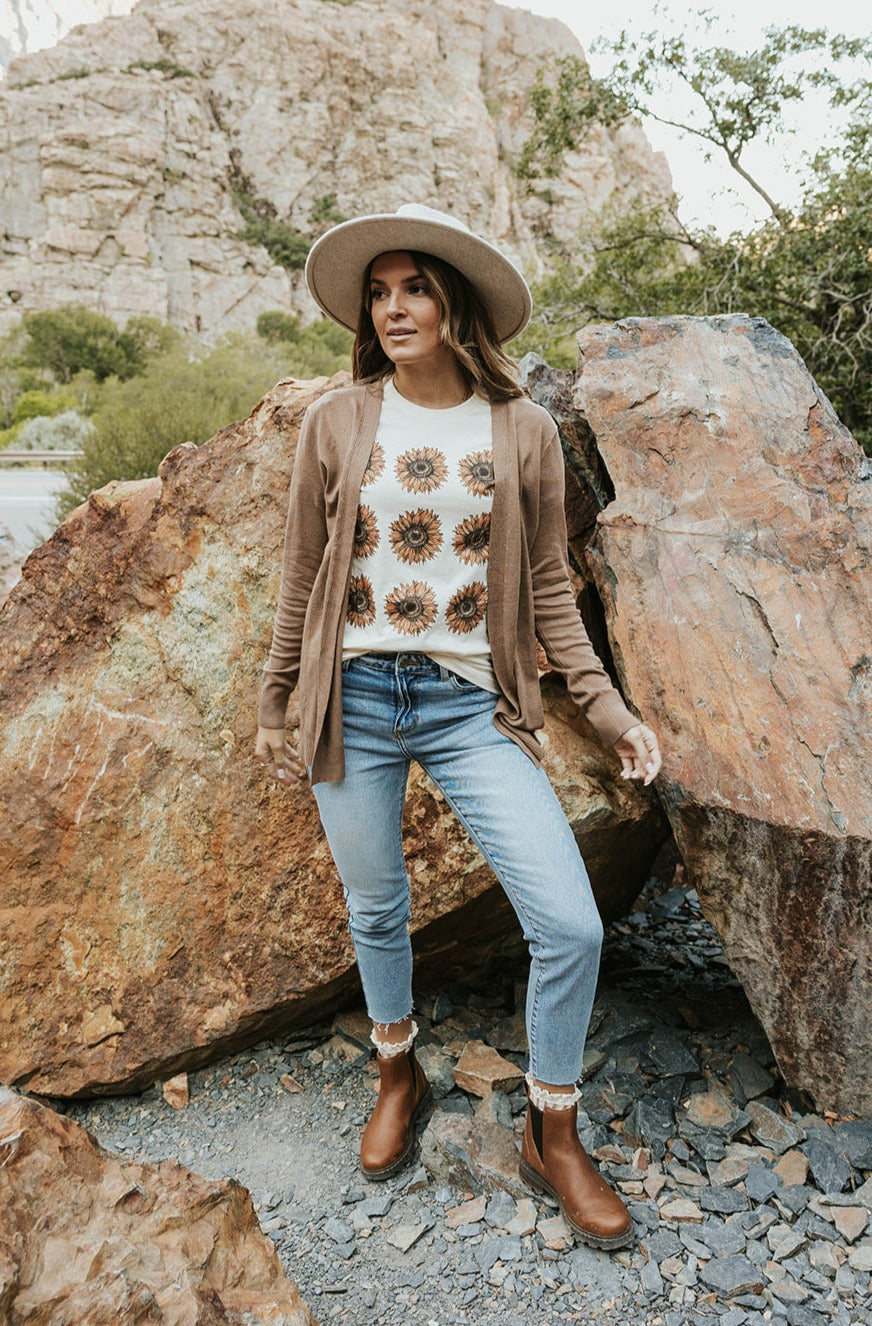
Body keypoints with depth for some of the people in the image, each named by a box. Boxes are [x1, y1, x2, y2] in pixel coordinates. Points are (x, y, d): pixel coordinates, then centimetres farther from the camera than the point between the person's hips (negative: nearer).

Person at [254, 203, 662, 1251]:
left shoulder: (522, 431, 2)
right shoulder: (335, 423, 2)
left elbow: (547, 585, 6)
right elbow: (303, 576, 8)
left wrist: (603, 703, 0)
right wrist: (271, 703, 10)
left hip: (471, 709, 0)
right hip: (353, 702, 1)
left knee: (571, 928, -7)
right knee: (375, 911, 15)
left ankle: (552, 1138, 20)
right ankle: (398, 1076, 45)